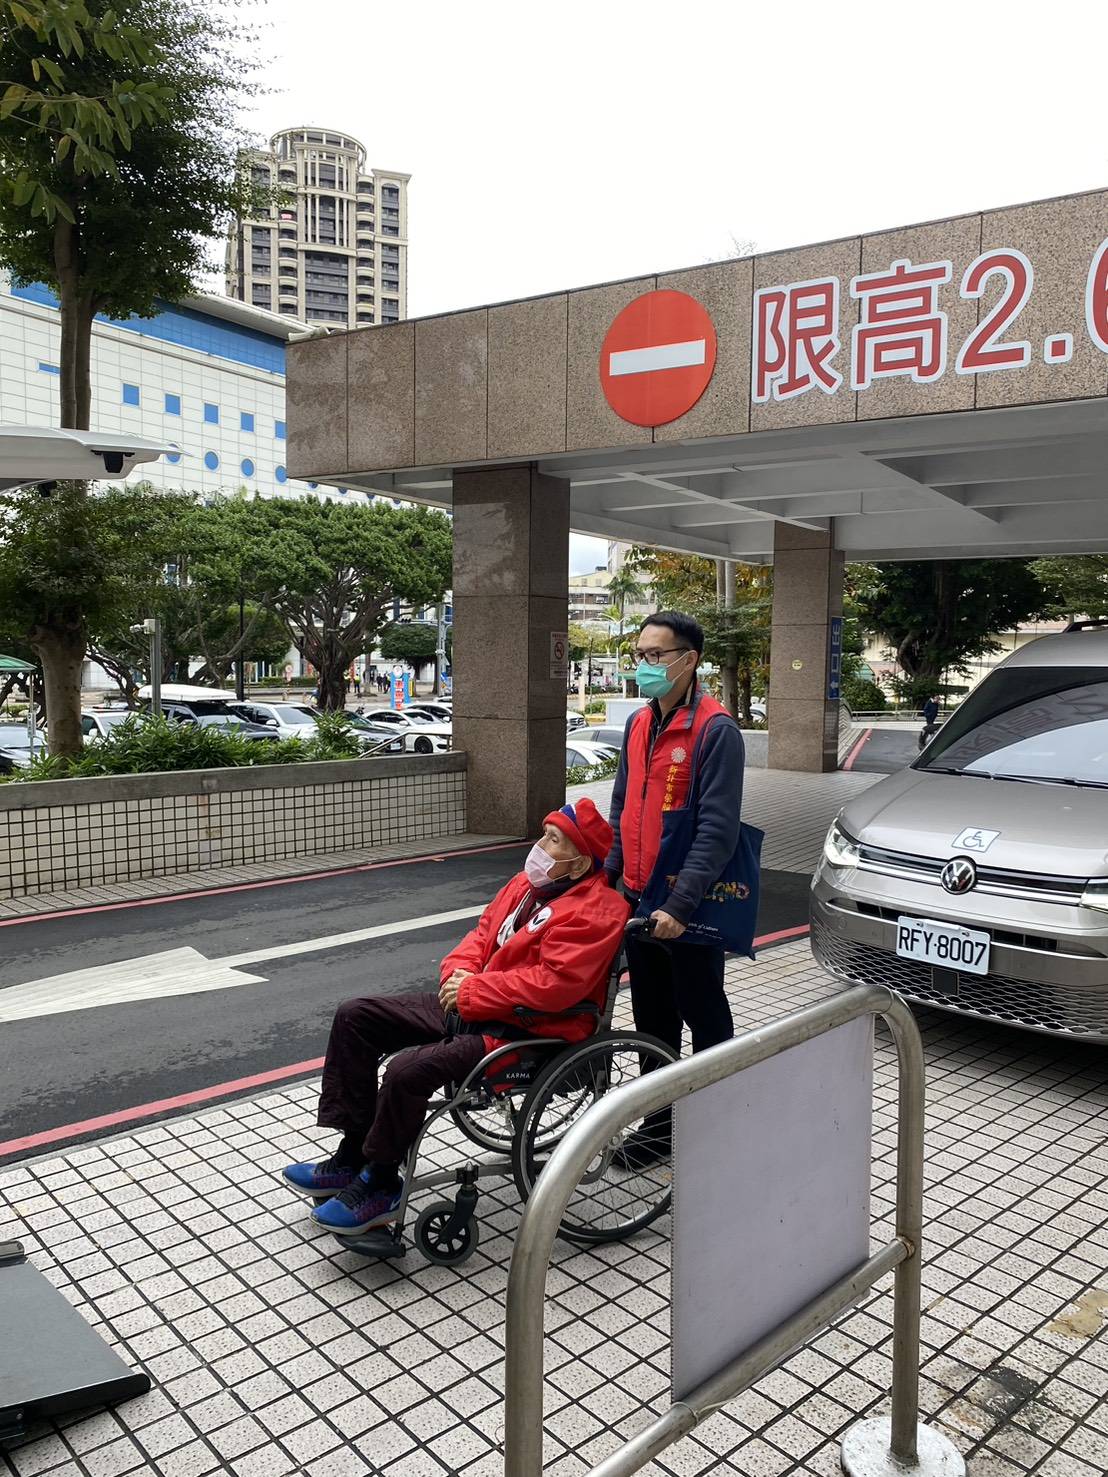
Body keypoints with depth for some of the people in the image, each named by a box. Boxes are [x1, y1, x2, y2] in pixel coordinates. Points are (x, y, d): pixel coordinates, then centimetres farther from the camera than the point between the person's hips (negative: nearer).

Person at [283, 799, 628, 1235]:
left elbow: (553, 983, -26)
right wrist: (458, 971, -3)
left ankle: (380, 1187, -2)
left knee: (408, 1071, -28)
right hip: (471, 1006, 10)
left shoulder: (596, 911, -17)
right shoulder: (529, 883, 12)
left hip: (524, 1030, -10)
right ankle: (353, 1155, 12)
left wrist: (472, 992, -19)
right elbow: (484, 933, 18)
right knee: (354, 1017, 5)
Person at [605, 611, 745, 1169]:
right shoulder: (637, 724, 9)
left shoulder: (715, 730, -16)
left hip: (686, 907, -7)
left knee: (705, 1019, 7)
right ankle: (661, 1120, 34)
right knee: (651, 1018, 18)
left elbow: (717, 829, -21)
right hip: (638, 898, 8)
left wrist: (680, 906, -25)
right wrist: (607, 873, 7)